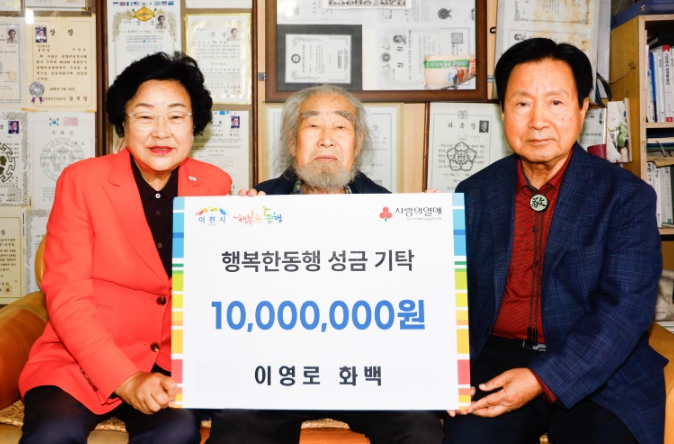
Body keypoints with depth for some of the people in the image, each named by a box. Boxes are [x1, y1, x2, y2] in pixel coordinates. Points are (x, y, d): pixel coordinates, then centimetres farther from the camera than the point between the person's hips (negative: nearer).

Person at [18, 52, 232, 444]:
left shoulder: (215, 185, 4)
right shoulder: (81, 180, -3)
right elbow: (67, 297, -7)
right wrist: (127, 380, -17)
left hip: (175, 363, 1)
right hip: (78, 359, -1)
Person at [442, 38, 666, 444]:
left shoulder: (628, 197, -2)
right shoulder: (475, 194, 8)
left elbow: (627, 307, -10)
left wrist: (544, 379, -20)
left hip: (598, 370, 0)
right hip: (495, 360, 1)